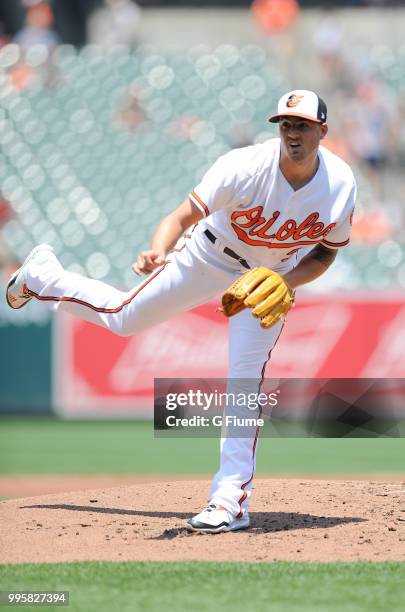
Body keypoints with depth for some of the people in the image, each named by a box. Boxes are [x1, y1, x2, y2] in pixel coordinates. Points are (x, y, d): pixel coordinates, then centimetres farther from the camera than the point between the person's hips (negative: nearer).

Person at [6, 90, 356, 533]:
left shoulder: (340, 184, -24)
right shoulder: (245, 167, -34)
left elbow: (326, 251, -6)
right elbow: (182, 217, -36)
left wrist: (286, 283, -24)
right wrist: (157, 253, -57)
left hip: (271, 277, 1)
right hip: (209, 258, -1)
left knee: (246, 376, -14)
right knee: (124, 317, 12)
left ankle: (231, 500, -12)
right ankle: (43, 276, 41)